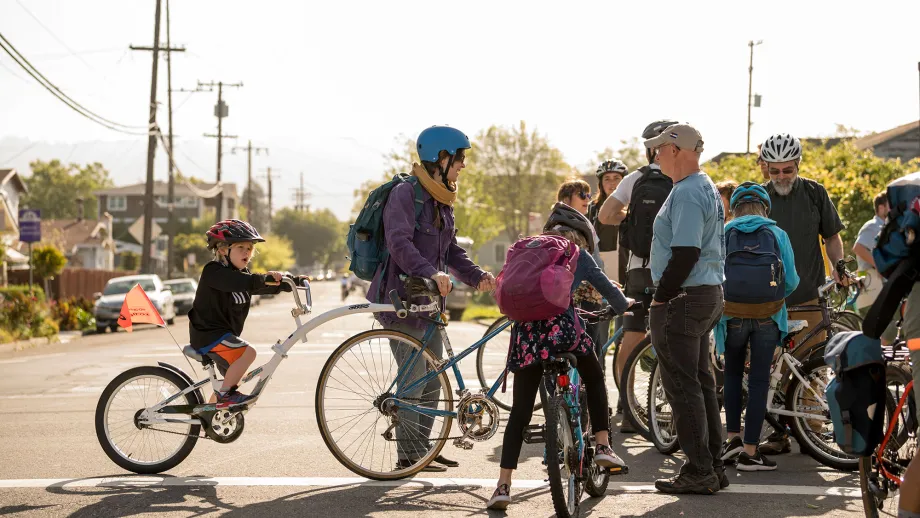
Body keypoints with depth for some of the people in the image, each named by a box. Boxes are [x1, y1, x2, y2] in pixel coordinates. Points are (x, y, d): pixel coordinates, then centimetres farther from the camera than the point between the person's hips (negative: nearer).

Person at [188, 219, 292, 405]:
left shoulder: (242, 274, 12)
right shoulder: (214, 272, -17)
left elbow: (265, 286, 6)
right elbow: (239, 283, -35)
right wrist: (266, 277, -44)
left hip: (225, 334, 10)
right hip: (208, 334, -10)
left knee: (231, 379, 18)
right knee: (248, 352, -27)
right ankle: (224, 394, -19)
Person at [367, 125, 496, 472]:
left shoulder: (443, 201, 13)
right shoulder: (405, 193, -15)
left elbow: (451, 250, 17)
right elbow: (399, 244, -26)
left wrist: (476, 276, 0)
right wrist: (431, 273, -39)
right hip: (401, 297, -9)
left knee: (433, 376, 11)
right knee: (414, 378, -8)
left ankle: (423, 446, 21)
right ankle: (409, 454, 0)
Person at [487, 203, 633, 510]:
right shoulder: (577, 255, 14)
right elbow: (606, 288, 21)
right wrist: (624, 304, 41)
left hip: (526, 330, 3)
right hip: (561, 326, -3)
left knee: (520, 412, 6)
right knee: (594, 378, 26)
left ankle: (503, 486, 1)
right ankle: (602, 447, 20)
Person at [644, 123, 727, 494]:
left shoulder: (687, 193, -17)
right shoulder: (707, 188, 18)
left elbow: (685, 254, -24)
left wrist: (661, 297, -17)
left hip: (683, 299, -11)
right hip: (710, 294, 11)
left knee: (682, 386, -7)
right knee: (701, 382, 14)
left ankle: (699, 472, -5)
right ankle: (713, 467, 19)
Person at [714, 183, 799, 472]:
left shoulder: (723, 233, 8)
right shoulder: (777, 234, 7)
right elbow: (792, 281, 3)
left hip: (733, 314, 1)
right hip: (768, 316, -1)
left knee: (733, 373, 21)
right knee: (759, 381, 3)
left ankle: (733, 437, 13)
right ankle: (750, 452, 3)